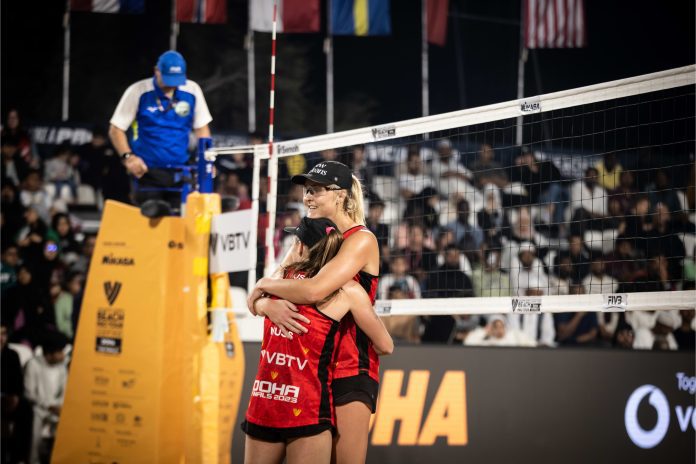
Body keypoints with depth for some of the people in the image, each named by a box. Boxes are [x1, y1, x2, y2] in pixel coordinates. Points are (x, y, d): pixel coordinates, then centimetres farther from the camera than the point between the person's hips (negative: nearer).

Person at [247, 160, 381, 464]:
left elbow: (314, 291, -24)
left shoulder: (361, 240, -8)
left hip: (349, 369, -6)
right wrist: (268, 305, -17)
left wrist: (265, 285, -7)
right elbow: (256, 300, 7)